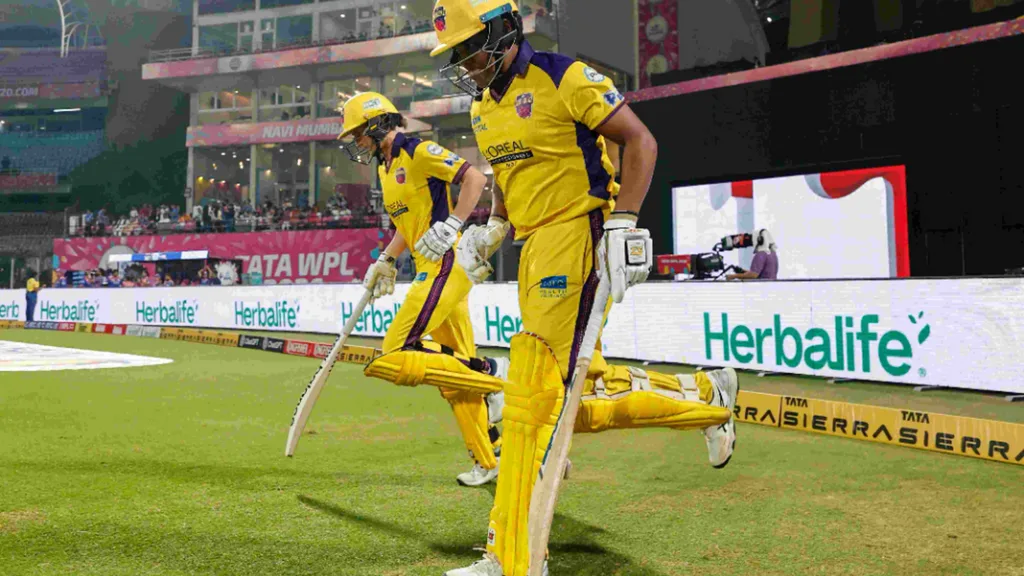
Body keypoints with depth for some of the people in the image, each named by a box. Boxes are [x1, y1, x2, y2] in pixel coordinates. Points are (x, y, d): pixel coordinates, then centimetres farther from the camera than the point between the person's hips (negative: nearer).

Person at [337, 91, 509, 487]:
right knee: (454, 367, 9)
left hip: (446, 263, -10)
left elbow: (475, 178, -15)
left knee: (399, 355, -16)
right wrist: (386, 261, 18)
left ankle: (493, 372, -9)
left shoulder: (418, 153, -8)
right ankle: (491, 460, 14)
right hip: (431, 268, 10)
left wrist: (452, 224, -22)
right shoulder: (386, 167, 21)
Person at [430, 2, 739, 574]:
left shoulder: (565, 79, -8)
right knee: (574, 392, 8)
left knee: (532, 402, -12)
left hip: (575, 238, -9)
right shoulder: (483, 107, 17)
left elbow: (641, 141, -10)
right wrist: (490, 229, 12)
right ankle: (703, 395, 27)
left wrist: (623, 224, -19)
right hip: (535, 250, 9)